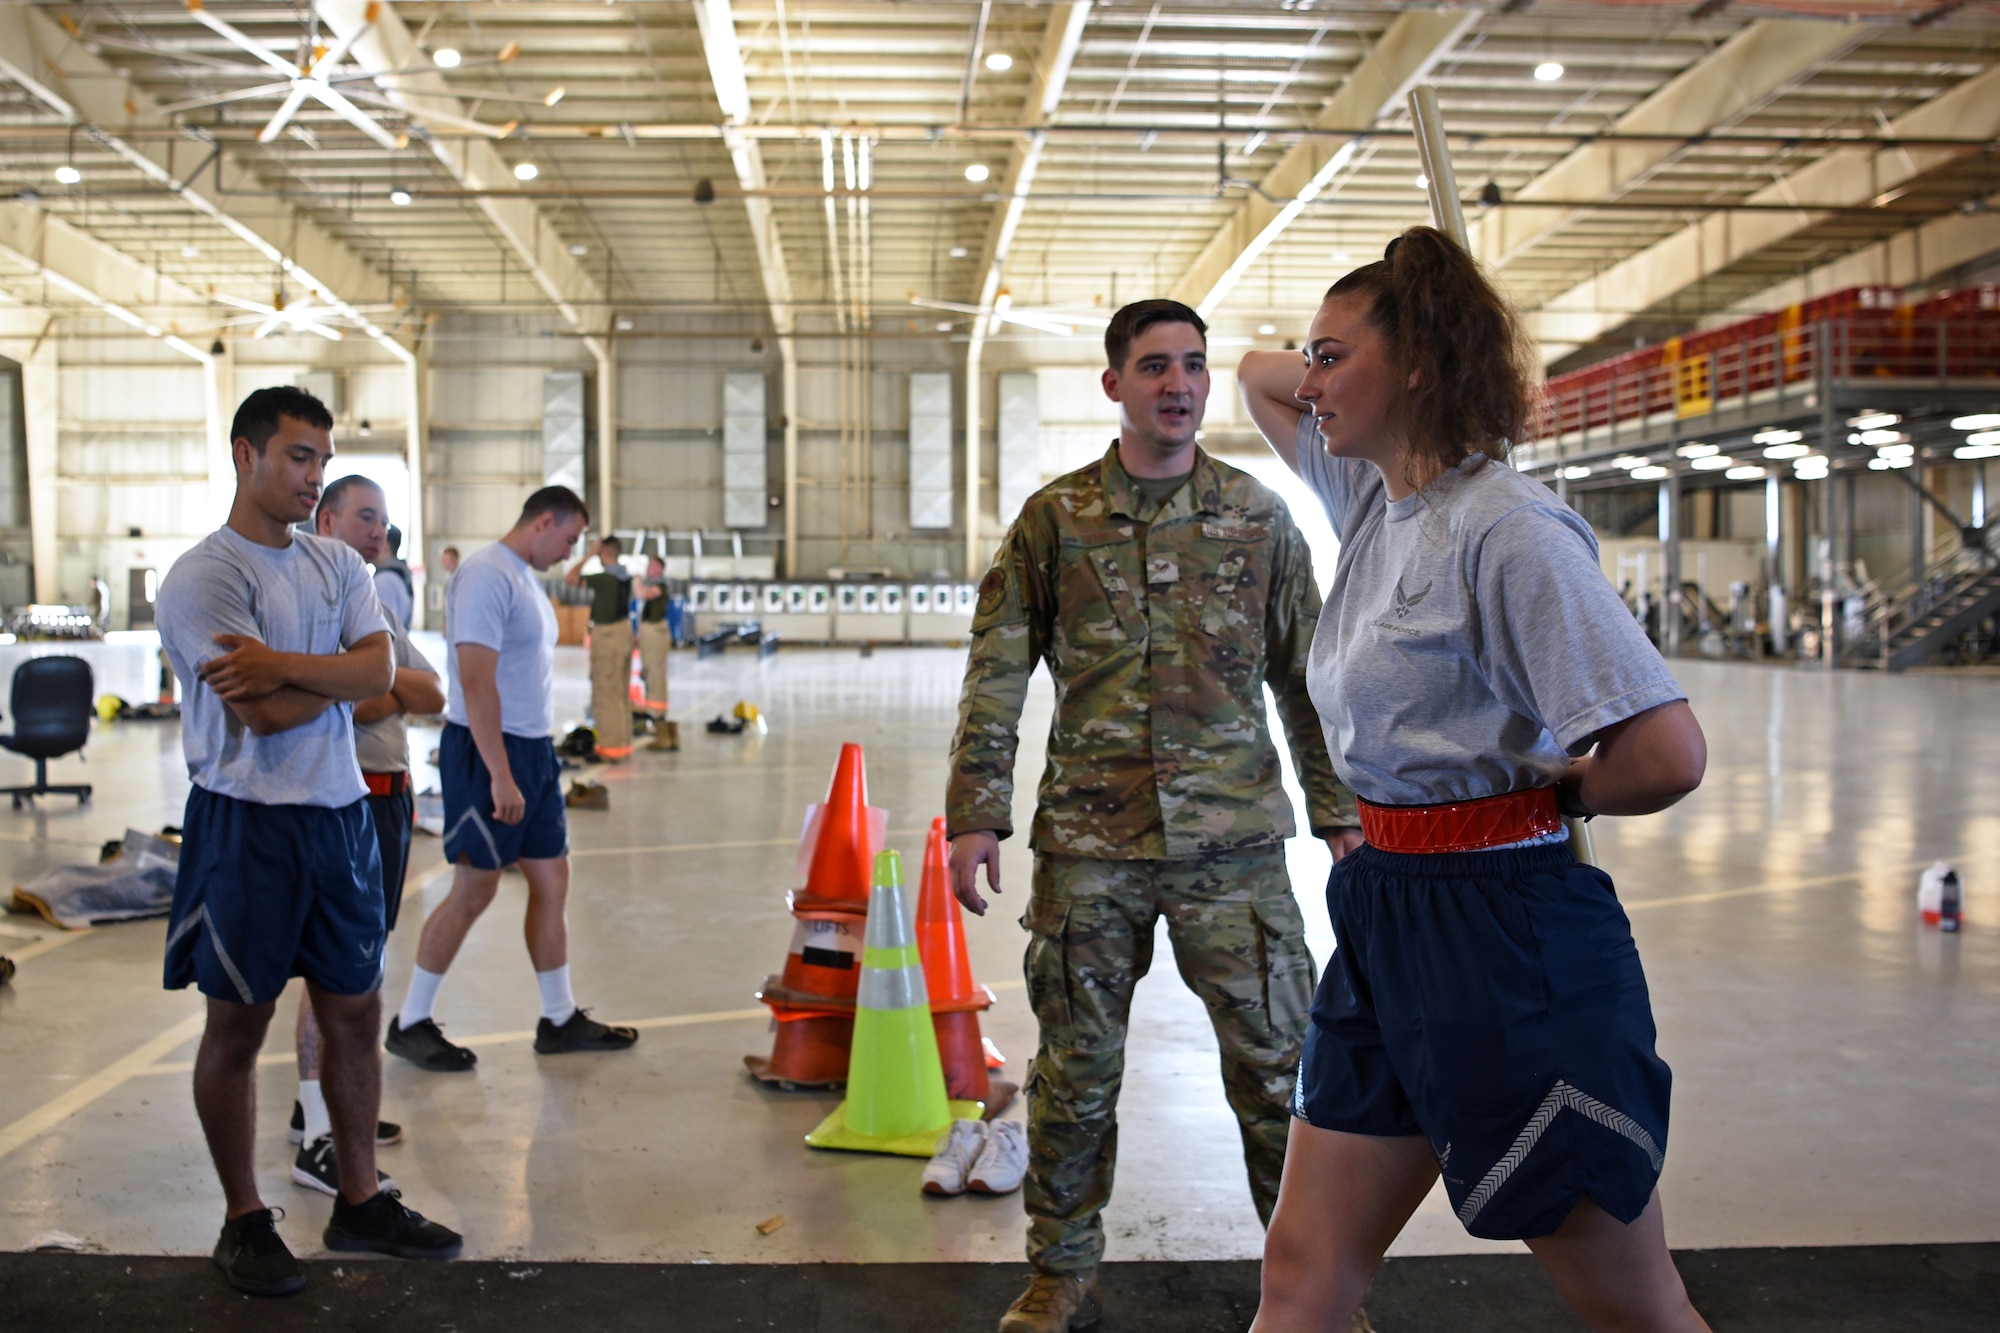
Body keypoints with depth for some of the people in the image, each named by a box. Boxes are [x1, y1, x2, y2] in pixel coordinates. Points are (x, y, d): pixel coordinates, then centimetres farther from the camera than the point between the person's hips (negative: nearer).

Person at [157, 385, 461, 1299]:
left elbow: (378, 671, -5)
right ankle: (244, 1223, 20)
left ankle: (360, 1203, 25)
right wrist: (340, 676, -4)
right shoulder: (202, 578, -10)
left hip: (340, 815, 6)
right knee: (238, 1027, 6)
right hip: (246, 822, -6)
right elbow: (262, 715, -18)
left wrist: (285, 664, -19)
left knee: (355, 1015, 12)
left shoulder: (339, 567, 10)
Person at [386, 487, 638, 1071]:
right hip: (490, 751, -9)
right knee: (474, 889, -2)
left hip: (534, 749, 9)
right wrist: (501, 776, -25)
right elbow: (476, 682, -22)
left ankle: (560, 1019, 20)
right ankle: (410, 1023, 12)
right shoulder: (487, 576, -16)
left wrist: (536, 758, 14)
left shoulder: (525, 578, 14)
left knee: (552, 881, 11)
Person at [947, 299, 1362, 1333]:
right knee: (1075, 1071, 10)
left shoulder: (1259, 517, 5)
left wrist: (1342, 810, 6)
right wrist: (974, 816, -3)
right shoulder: (1054, 518, 3)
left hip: (1233, 836, 0)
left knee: (1279, 1066, 3)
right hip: (1089, 841, 0)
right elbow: (997, 674, 3)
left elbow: (1307, 675, 9)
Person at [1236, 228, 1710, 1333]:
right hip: (1383, 922, 8)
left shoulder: (1506, 528, -17)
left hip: (1506, 937, -8)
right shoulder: (1369, 497, 9)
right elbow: (1259, 374, 27)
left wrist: (1533, 797, -5)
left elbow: (1666, 755, -24)